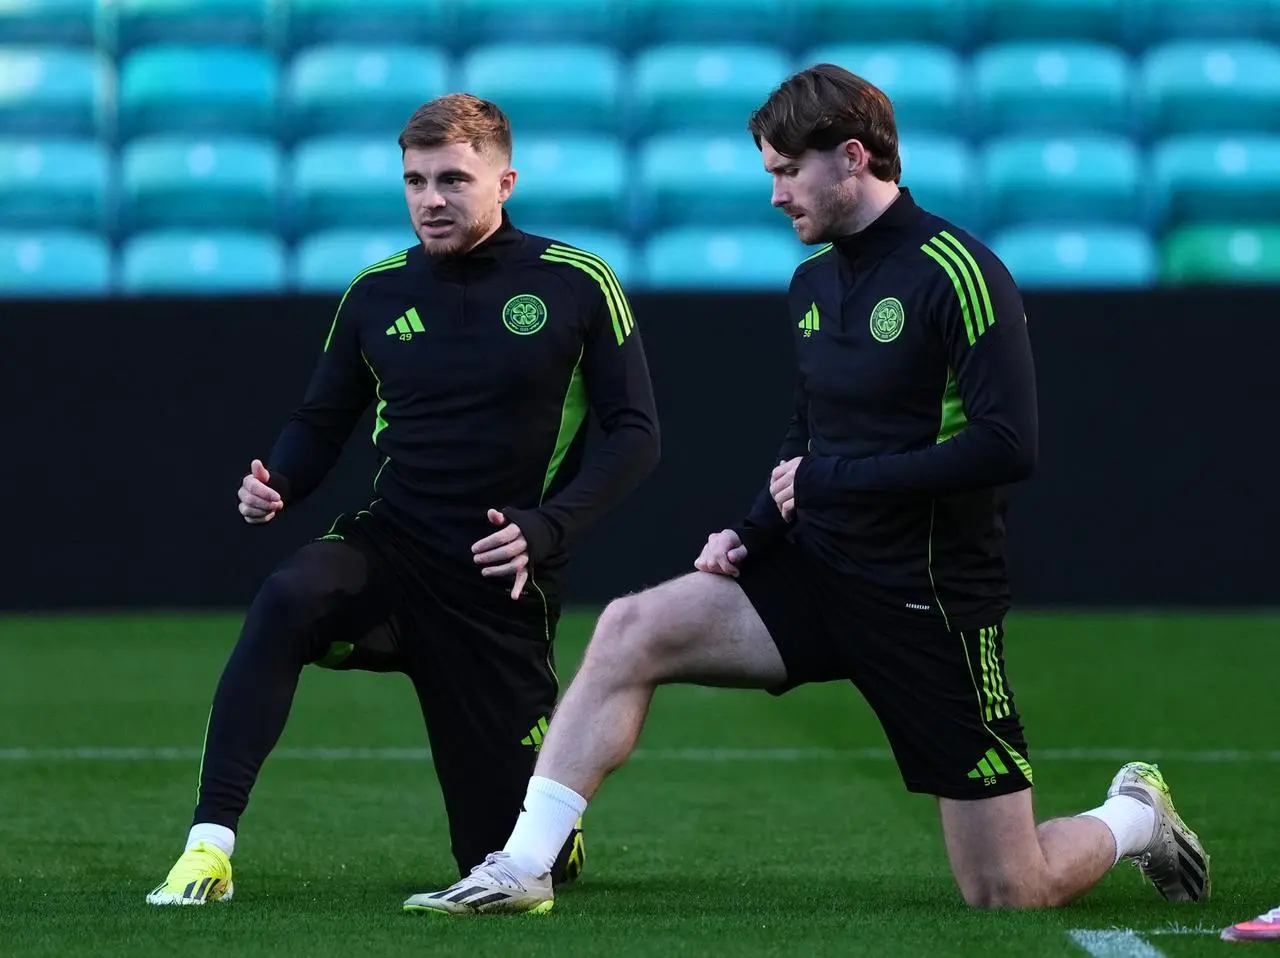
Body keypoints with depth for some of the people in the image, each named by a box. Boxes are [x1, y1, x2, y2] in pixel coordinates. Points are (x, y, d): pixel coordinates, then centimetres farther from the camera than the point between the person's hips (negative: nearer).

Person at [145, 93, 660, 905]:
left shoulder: (577, 284, -4)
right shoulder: (377, 292, 5)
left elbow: (635, 434, -4)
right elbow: (323, 420, 16)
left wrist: (545, 529, -17)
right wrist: (278, 484, -7)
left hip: (502, 584, -2)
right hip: (390, 549, 2)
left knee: (506, 851, 1)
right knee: (287, 600, -34)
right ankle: (210, 848, -34)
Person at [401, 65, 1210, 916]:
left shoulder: (956, 273, -15)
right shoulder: (813, 280, 9)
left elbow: (1008, 446, -23)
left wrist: (831, 482, -18)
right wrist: (752, 534, 3)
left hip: (930, 598, -7)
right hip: (819, 574, 7)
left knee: (1009, 895, -3)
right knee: (631, 631, -14)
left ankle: (1136, 818, 29)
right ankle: (523, 870, -12)